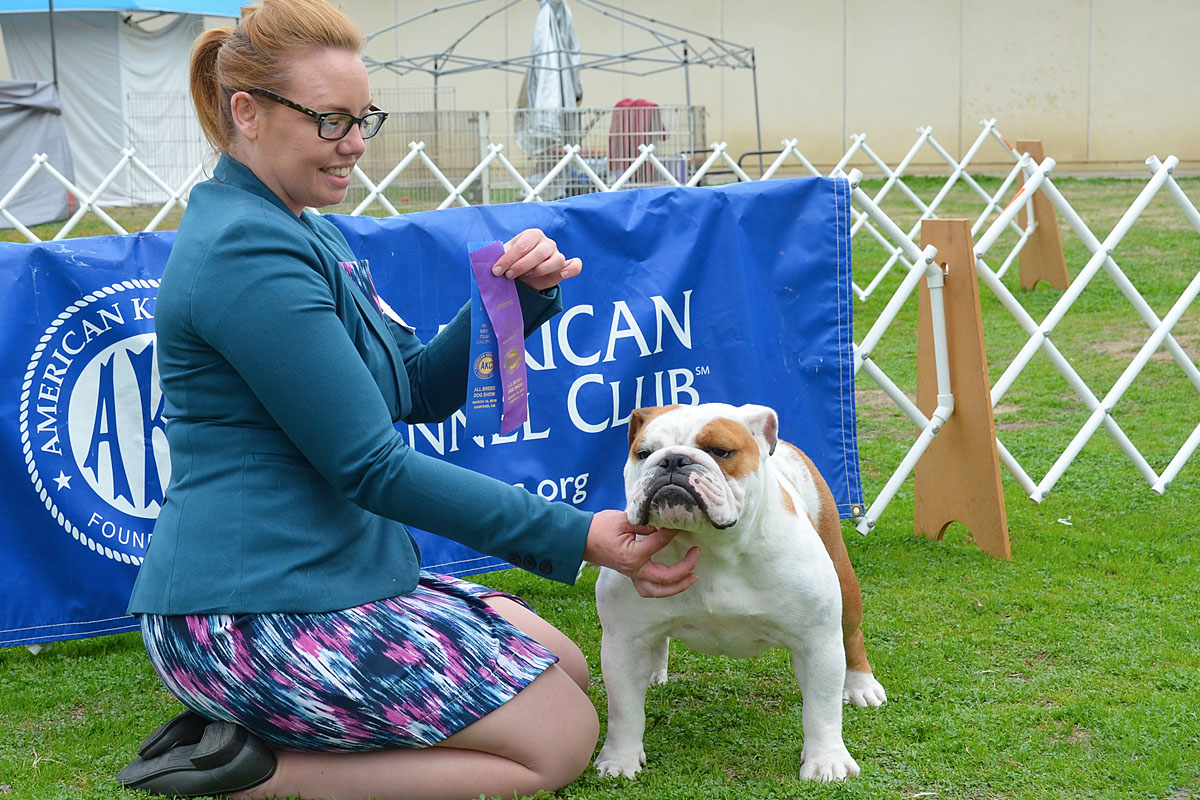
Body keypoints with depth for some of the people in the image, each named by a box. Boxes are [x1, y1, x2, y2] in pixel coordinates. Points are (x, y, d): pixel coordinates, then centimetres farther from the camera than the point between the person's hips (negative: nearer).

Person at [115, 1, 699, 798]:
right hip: (253, 616, -10)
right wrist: (575, 537, -20)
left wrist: (522, 296, -4)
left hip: (323, 576, 10)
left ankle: (249, 729, 8)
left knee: (568, 669, 16)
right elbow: (372, 467, -20)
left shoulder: (304, 236, 15)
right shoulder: (248, 252, -19)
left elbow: (420, 391, 14)